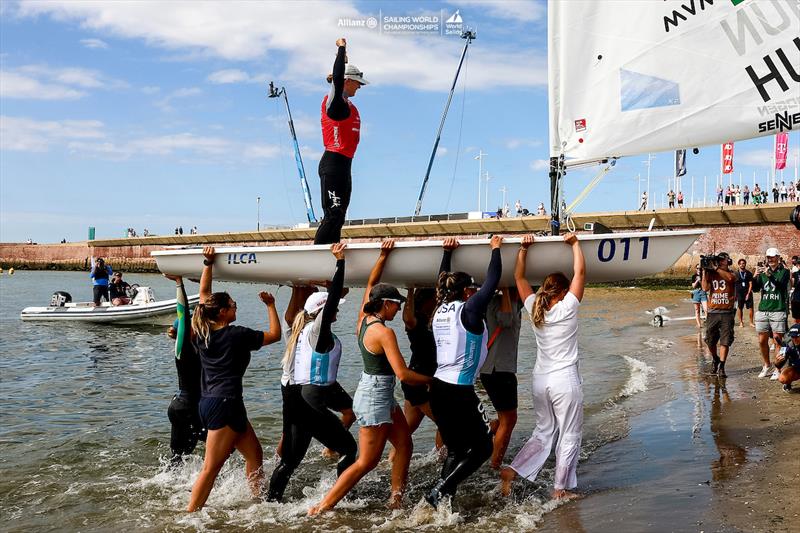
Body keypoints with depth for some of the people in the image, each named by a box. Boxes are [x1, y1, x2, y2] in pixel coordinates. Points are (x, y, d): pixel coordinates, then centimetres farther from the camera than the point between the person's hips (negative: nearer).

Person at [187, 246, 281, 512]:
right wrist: (270, 305, 10)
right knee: (211, 468, -5)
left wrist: (208, 263, 23)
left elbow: (204, 293, 20)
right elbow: (275, 334, 1)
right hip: (225, 404, -9)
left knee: (254, 454, 16)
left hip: (208, 402, 9)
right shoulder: (237, 335, -10)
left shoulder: (201, 332, 7)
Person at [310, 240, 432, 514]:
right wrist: (432, 380, -10)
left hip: (381, 395, 10)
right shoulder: (384, 332, -21)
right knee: (366, 462, 0)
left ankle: (396, 499, 22)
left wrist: (383, 256, 14)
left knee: (404, 444, 15)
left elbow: (370, 284, 16)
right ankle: (322, 507, 5)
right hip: (376, 398, -10)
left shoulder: (363, 319, 2)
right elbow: (403, 374, -24)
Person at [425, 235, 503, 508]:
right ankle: (440, 490, -4)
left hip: (438, 388, 8)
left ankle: (442, 500, 11)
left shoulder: (440, 309, 9)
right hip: (460, 391, -8)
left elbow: (444, 283, 28)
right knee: (482, 447, 7)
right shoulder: (470, 310, -9)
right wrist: (495, 249, 9)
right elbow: (492, 281, -5)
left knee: (455, 450, 17)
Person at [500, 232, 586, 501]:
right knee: (570, 436, 8)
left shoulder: (534, 309, 1)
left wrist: (523, 248, 10)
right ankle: (561, 489, 13)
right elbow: (580, 272, -8)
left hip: (540, 380, 6)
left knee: (543, 433, 19)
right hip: (565, 380, -5)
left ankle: (511, 470, 7)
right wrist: (574, 243, 1)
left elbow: (519, 277, 11)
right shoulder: (567, 308, -11)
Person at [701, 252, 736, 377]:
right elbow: (705, 288, -9)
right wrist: (704, 271, -11)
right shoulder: (711, 274, 6)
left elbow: (729, 278, -22)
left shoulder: (732, 274, 3)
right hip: (712, 313, 2)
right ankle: (715, 360, 34)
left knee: (725, 341, -5)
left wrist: (716, 268, -19)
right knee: (710, 341, 9)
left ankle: (721, 367, -1)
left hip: (727, 313, -2)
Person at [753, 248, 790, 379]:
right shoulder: (763, 272, 12)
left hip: (778, 310, -4)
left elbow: (781, 285, -16)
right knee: (762, 341, 7)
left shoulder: (784, 272, 3)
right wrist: (755, 276, -13)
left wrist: (769, 275, -29)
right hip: (763, 310, 4)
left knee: (777, 341, -3)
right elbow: (755, 289, 4)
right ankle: (766, 367, 22)